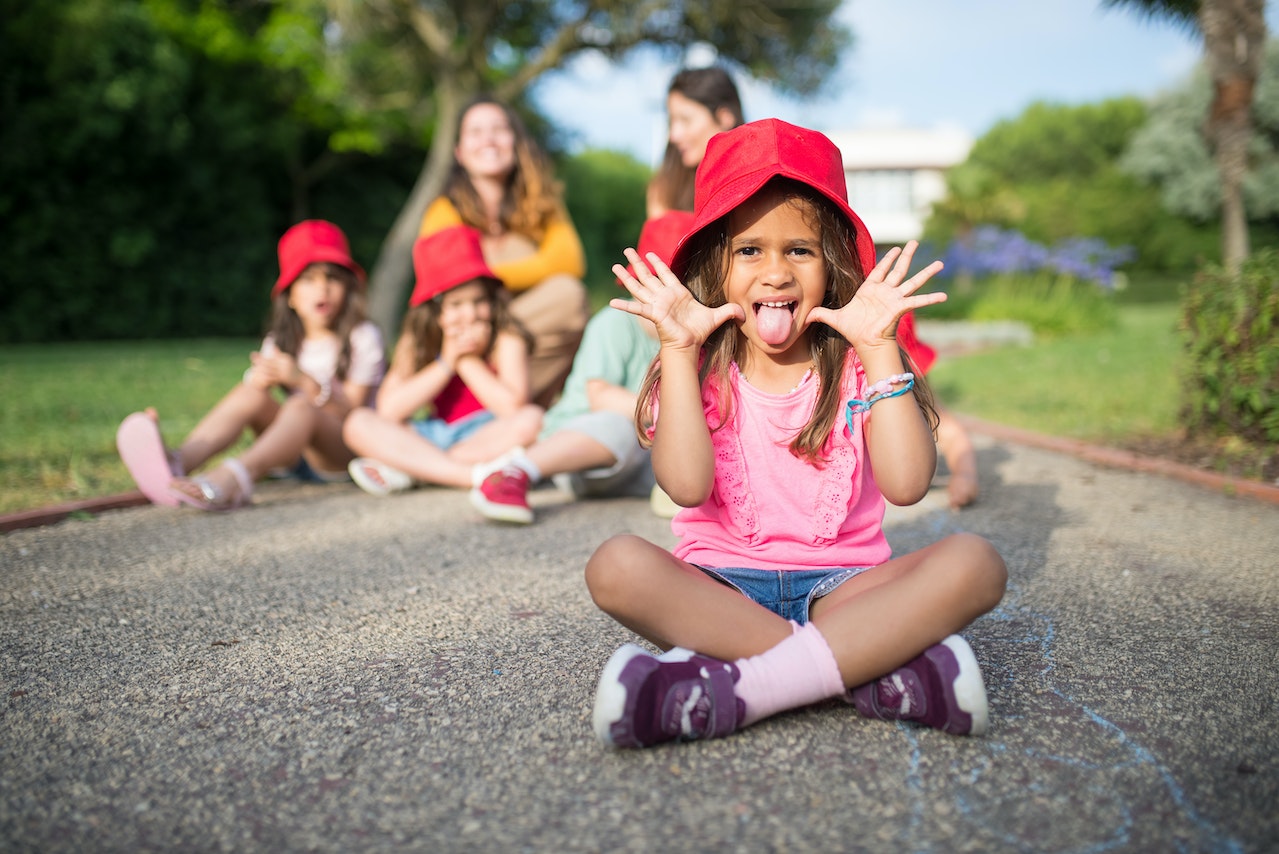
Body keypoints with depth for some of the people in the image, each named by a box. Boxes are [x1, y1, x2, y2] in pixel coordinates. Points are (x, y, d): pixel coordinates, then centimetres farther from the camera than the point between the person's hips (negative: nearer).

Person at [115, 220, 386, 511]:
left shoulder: (363, 338, 1)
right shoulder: (280, 343, 13)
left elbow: (350, 410, -9)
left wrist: (304, 381, -24)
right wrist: (258, 382, -21)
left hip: (343, 453, -4)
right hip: (293, 456, 4)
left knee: (301, 407, -34)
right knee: (250, 392, -21)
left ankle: (229, 479, -61)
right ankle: (178, 460, -45)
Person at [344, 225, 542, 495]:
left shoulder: (506, 338, -8)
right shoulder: (416, 342, 1)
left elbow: (513, 407, -22)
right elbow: (388, 410, -11)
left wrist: (469, 361, -14)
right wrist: (445, 364, -16)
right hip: (431, 438, 3)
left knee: (531, 418, -33)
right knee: (359, 424, -15)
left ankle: (407, 469, -28)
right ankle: (476, 476, -29)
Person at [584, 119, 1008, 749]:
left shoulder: (857, 368, 5)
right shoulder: (700, 372, 3)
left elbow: (906, 484, -12)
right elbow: (688, 485, -15)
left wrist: (878, 347, -11)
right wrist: (678, 349, -13)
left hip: (841, 584, 1)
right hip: (721, 588, 0)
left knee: (974, 562, -25)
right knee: (617, 565, -29)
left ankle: (733, 688, -34)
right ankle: (872, 669, -33)